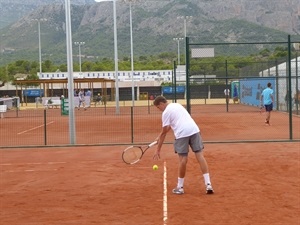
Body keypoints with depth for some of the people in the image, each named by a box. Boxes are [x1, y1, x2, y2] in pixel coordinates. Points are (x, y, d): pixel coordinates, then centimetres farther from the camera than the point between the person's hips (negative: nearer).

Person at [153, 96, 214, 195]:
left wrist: (158, 150, 9)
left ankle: (180, 187, 14)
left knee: (183, 160, 2)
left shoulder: (166, 113, 3)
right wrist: (160, 136, 35)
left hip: (182, 133, -6)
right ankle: (208, 184, 0)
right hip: (194, 130, 6)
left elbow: (164, 133, 3)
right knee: (200, 156, 3)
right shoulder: (177, 105, 25)